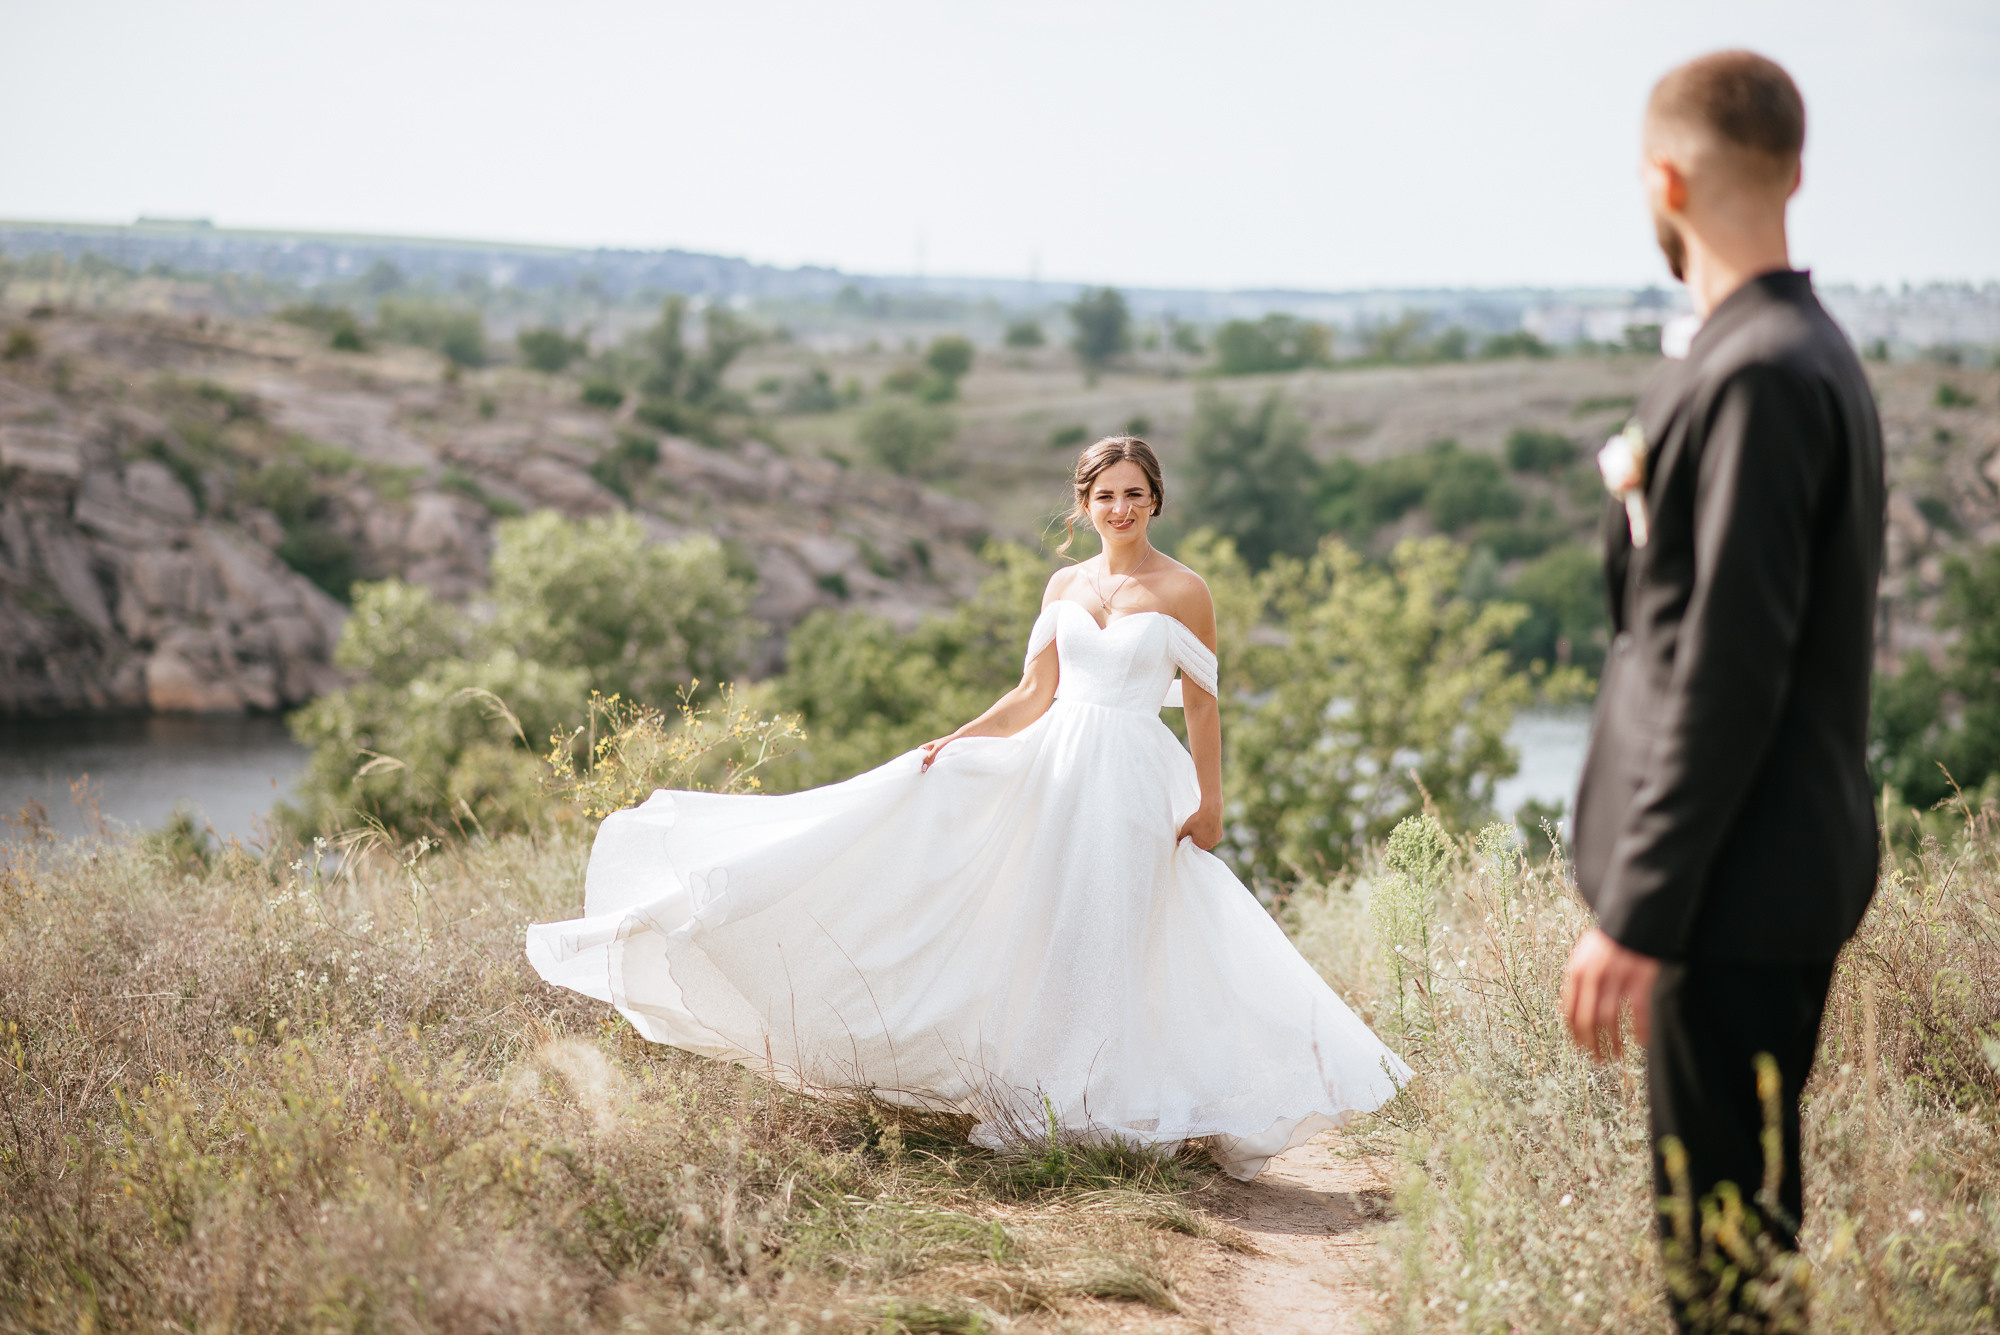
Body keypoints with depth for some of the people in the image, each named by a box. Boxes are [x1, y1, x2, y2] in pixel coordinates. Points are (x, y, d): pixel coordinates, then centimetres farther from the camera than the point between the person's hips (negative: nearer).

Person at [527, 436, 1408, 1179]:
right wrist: (956, 742, 0)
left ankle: (1100, 1108, 7)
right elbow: (1033, 695, 12)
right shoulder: (1064, 587, 11)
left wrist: (1209, 805, -5)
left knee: (1108, 948, -1)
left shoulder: (1183, 592, -2)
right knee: (1037, 938, 2)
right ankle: (1034, 1101, 12)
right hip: (1051, 772, 4)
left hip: (1134, 785, -4)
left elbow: (1203, 708, -1)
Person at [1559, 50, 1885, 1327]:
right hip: (1779, 877, 10)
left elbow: (1730, 671, -22)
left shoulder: (1755, 378, -18)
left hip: (1741, 888, -10)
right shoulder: (1808, 351, 13)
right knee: (1733, 1223, 18)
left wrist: (1639, 914, -21)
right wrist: (1650, 500, 24)